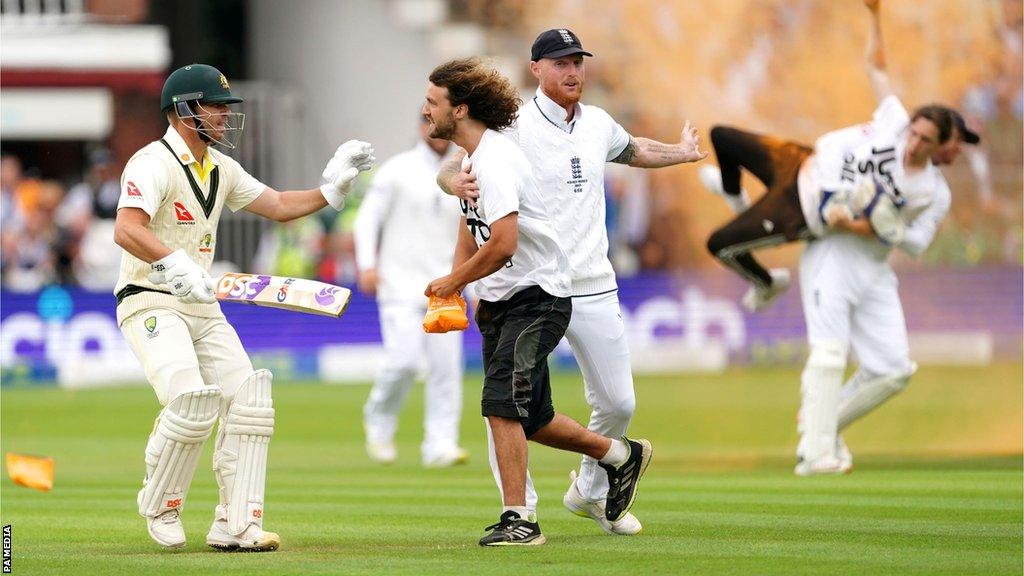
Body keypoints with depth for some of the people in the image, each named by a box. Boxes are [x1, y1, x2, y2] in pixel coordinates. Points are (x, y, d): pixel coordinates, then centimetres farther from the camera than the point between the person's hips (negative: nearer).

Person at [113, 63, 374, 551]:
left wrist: (331, 188, 9)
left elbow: (277, 206, 22)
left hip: (203, 308, 9)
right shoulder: (153, 164, -14)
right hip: (150, 304, -9)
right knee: (191, 398, -25)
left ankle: (236, 524, 0)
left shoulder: (221, 168, 14)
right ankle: (159, 507, -2)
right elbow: (126, 230, -28)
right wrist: (176, 264, -39)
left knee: (248, 399, -4)